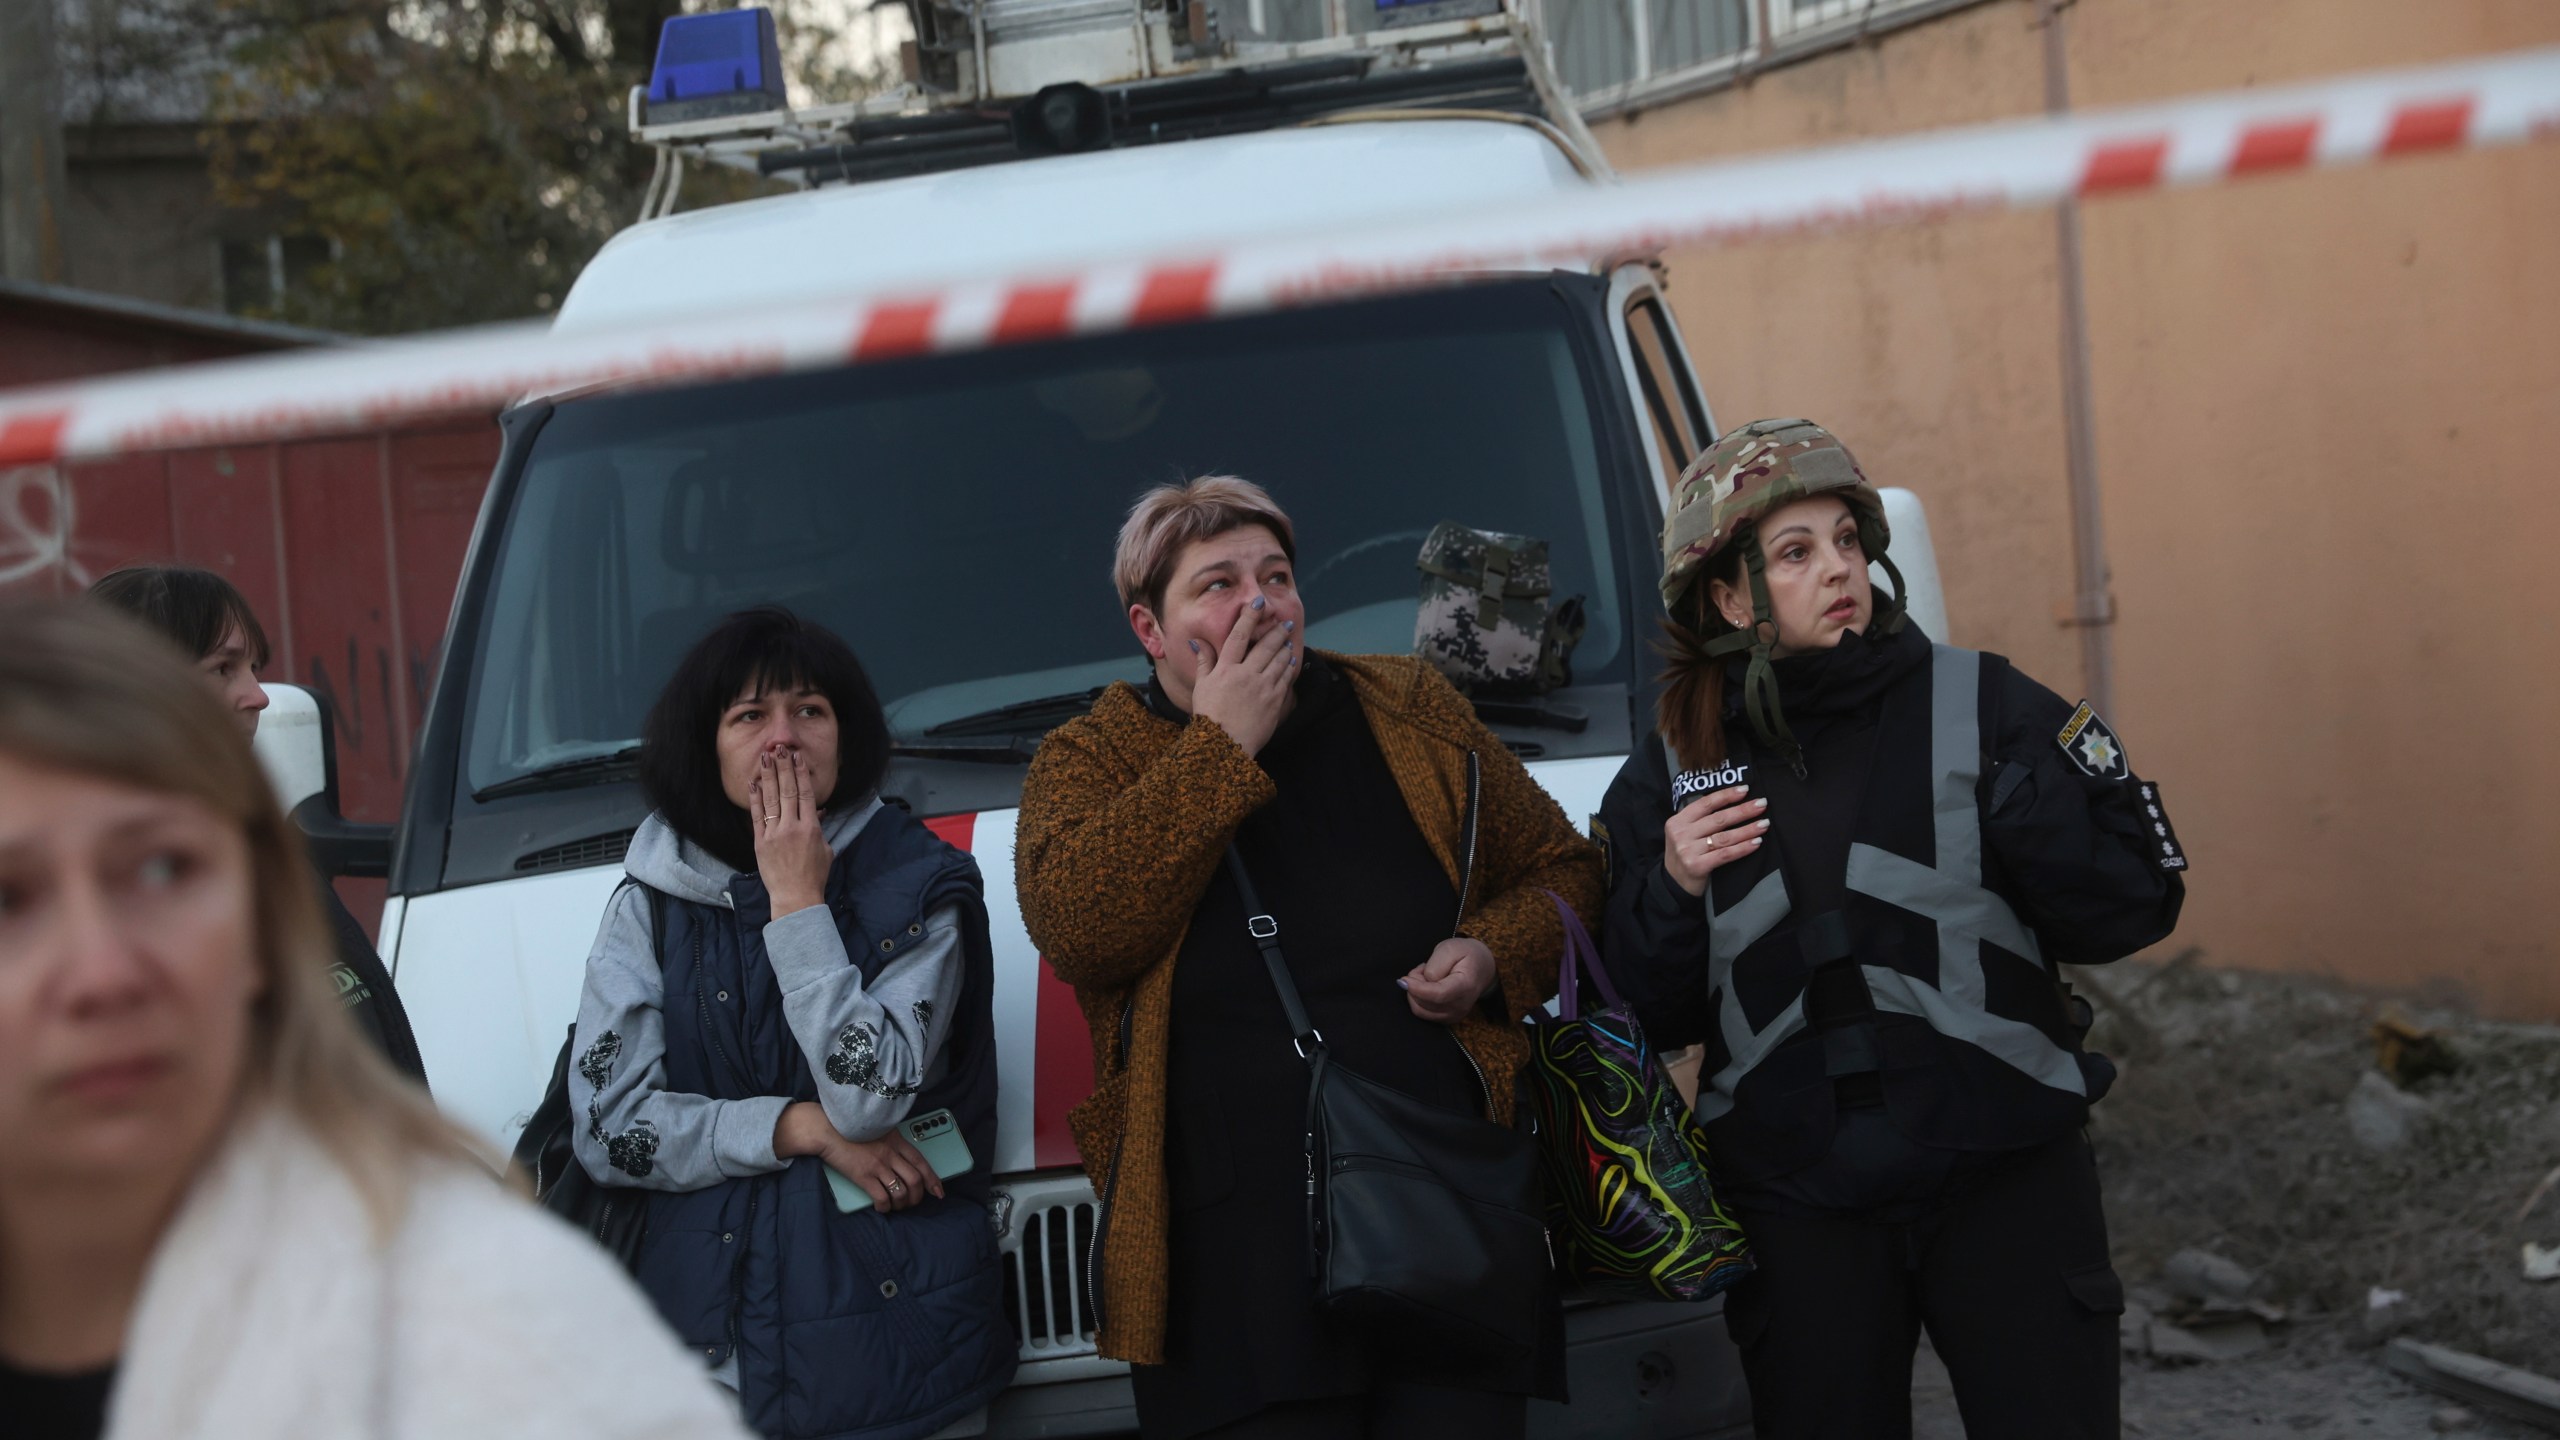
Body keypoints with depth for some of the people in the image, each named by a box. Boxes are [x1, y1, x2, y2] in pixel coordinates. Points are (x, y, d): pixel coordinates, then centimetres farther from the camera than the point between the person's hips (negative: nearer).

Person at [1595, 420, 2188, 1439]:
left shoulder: (1981, 705, -2)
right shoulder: (1670, 769, 4)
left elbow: (2137, 905, -2)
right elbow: (1647, 1016, 7)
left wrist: (2018, 807, -17)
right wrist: (1669, 893, -10)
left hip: (2006, 1176, -1)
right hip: (1795, 1199, 2)